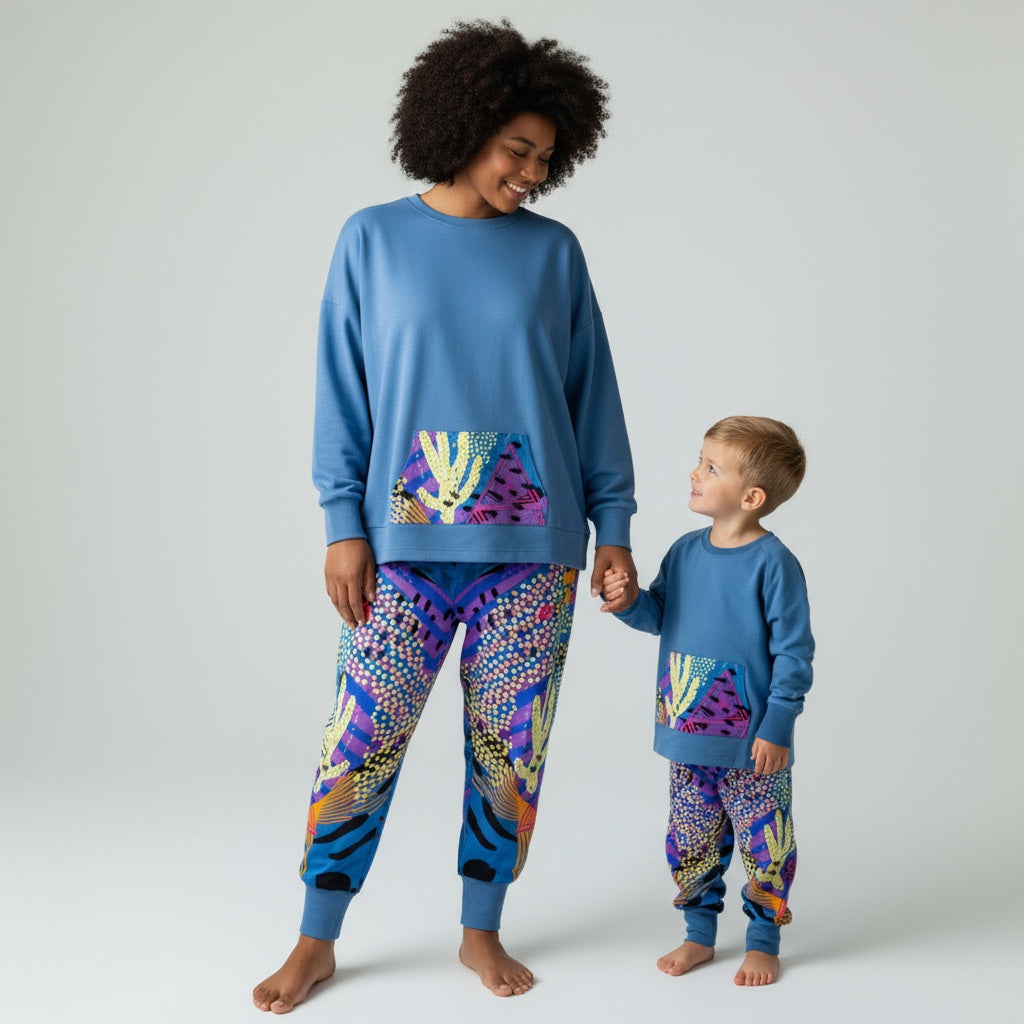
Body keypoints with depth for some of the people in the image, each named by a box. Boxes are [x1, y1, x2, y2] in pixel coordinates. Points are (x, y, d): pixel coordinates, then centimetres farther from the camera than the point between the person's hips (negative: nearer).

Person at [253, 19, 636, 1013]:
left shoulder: (553, 251, 6)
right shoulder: (373, 240, 4)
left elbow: (593, 396, 9)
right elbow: (342, 396, 3)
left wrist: (612, 527, 5)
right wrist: (344, 525, -3)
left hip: (532, 549, 1)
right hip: (405, 547, -1)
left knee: (509, 749, 6)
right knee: (360, 743, 0)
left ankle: (481, 931, 25)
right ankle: (315, 943, 17)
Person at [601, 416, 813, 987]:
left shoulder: (773, 562, -14)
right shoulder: (685, 552, 4)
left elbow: (794, 652, -13)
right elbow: (659, 615, 17)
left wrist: (776, 727, -15)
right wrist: (630, 601, -5)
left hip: (751, 743, -6)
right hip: (687, 736, 6)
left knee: (763, 845, 6)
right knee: (690, 841, 15)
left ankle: (764, 942, 24)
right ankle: (699, 935, 32)